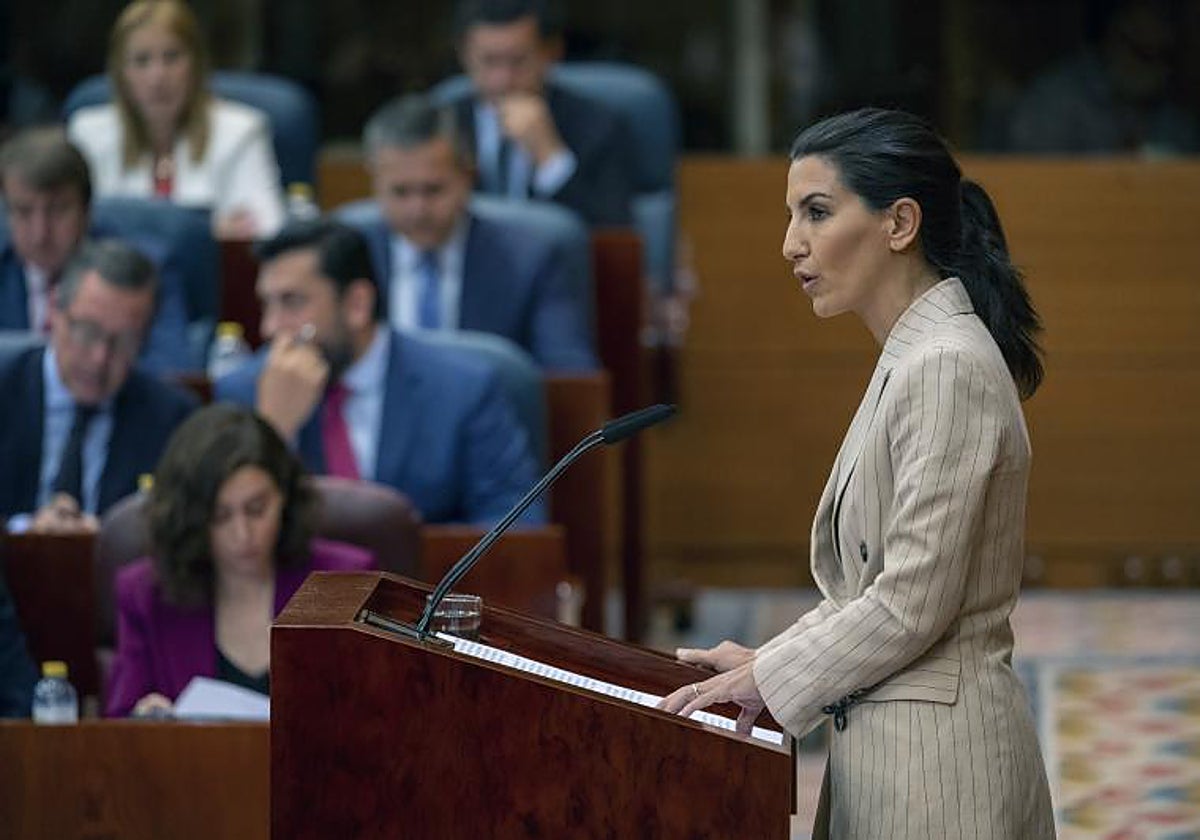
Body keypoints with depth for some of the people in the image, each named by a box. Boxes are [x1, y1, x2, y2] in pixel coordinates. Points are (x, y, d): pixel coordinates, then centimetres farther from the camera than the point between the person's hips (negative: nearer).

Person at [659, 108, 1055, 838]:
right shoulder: (915, 359, 14)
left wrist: (771, 677, -8)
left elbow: (912, 607, -19)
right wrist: (772, 663, 9)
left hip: (935, 758, -10)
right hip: (889, 744, 10)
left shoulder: (948, 368, -17)